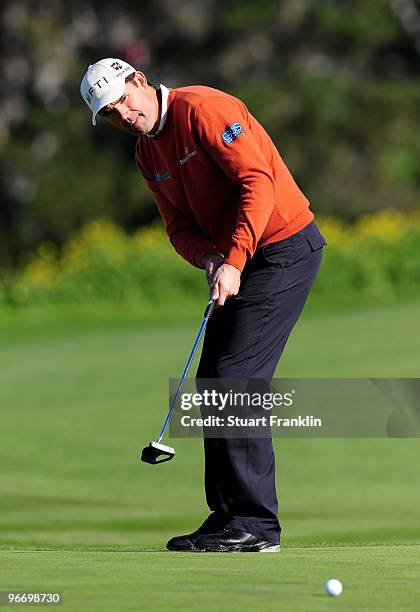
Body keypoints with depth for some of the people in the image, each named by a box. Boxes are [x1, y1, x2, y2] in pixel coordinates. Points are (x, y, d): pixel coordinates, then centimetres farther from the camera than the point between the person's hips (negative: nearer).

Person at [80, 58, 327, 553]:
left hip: (284, 247, -10)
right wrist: (208, 257, -11)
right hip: (237, 261, 10)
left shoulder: (202, 109, -16)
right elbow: (180, 226, 12)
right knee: (213, 381, 8)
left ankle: (256, 525, -13)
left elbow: (258, 182, -23)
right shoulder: (147, 153, 12)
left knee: (235, 378, -14)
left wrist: (233, 261, -27)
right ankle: (229, 517, 14)